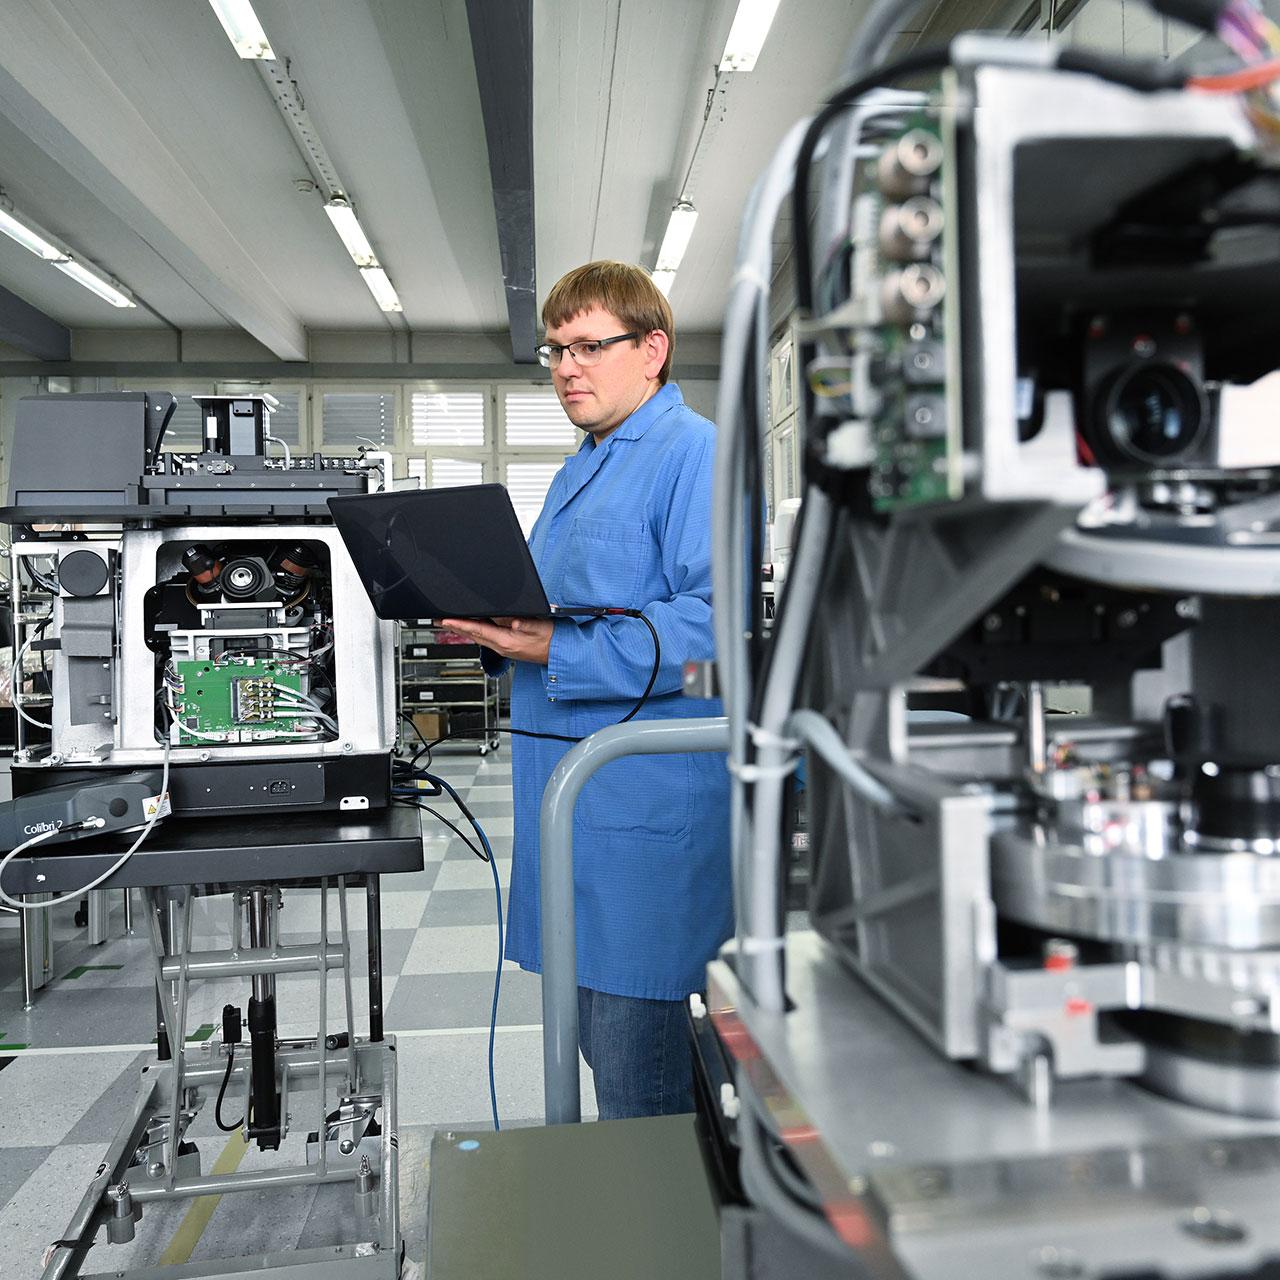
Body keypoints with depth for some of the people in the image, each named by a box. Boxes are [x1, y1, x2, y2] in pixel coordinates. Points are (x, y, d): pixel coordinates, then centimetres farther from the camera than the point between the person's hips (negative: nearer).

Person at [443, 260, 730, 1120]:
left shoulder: (696, 453, -10)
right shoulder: (578, 473, 21)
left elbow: (714, 624, -22)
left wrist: (557, 650, -24)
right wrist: (499, 630, 4)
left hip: (648, 800, -9)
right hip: (568, 791, 10)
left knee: (637, 1078, 1)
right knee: (592, 1038, 21)